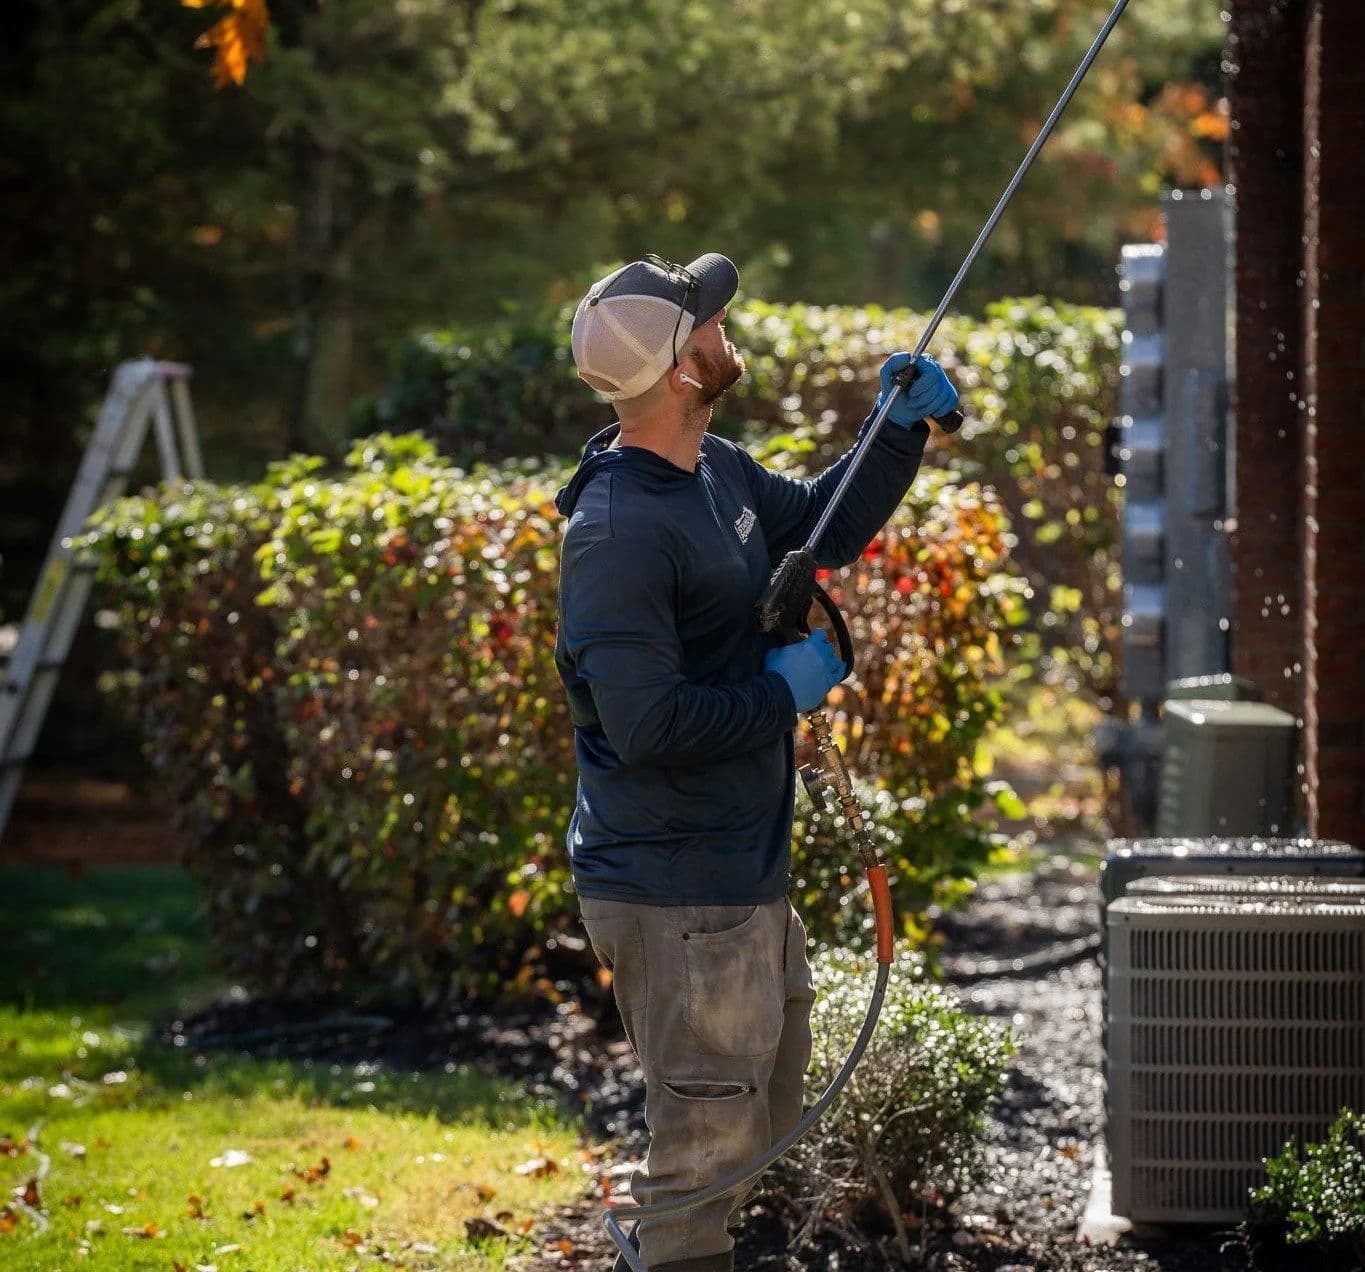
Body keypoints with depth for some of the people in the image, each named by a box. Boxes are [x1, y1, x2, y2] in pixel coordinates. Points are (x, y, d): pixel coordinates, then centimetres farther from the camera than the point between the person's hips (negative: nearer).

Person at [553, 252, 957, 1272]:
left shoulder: (718, 471, 6)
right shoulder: (616, 530, -23)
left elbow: (822, 528, 27)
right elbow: (648, 724, -28)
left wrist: (902, 429, 16)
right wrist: (784, 693, -17)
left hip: (748, 873, 10)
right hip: (676, 898, -10)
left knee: (767, 1122, 23)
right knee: (705, 1141, -3)